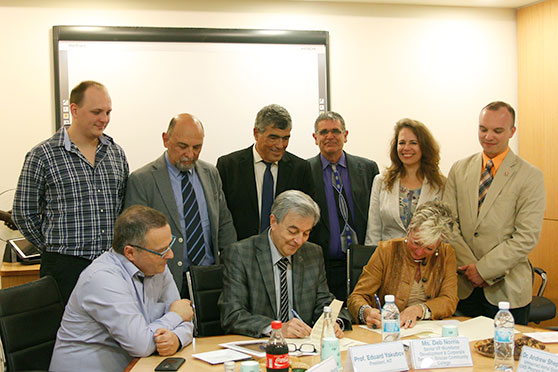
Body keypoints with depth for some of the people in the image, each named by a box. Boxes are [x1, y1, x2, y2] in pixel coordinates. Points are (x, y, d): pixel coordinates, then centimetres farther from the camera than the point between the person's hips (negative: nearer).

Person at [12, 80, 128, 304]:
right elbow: (24, 214, 0)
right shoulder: (42, 156, -4)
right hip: (66, 268, -4)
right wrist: (56, 247, 3)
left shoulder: (116, 153, 10)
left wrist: (114, 247, 9)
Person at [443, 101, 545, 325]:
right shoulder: (459, 170, 8)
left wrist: (484, 269, -14)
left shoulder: (530, 176, -4)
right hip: (464, 285, 3)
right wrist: (468, 266, -9)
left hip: (507, 289, -3)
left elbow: (527, 237, -10)